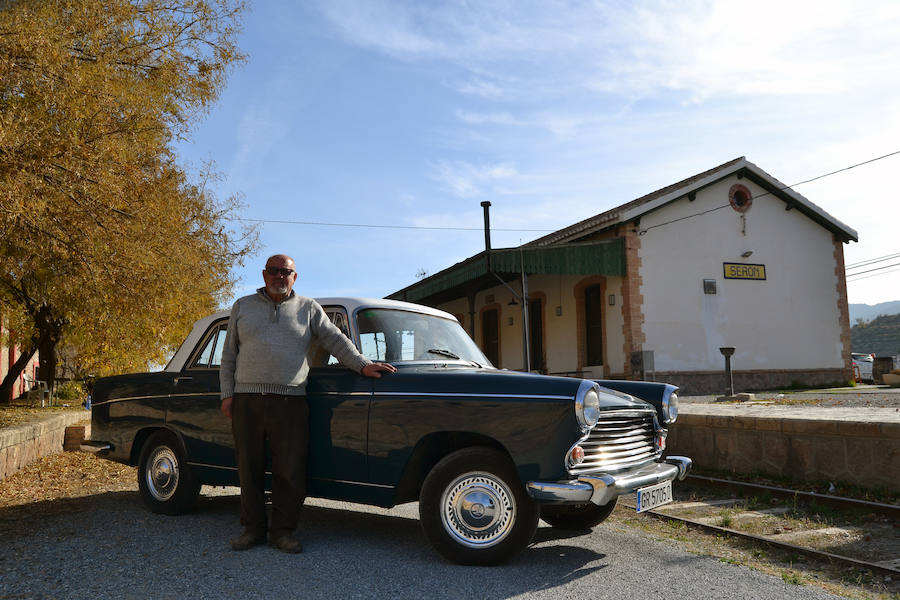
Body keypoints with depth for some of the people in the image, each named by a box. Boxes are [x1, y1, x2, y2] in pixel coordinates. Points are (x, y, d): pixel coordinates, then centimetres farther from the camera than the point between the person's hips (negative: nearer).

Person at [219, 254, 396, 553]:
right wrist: (227, 394, 6)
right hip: (247, 401, 1)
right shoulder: (242, 306, 14)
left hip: (290, 403, -1)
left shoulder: (308, 308, 11)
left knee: (290, 470, -2)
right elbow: (229, 355, 15)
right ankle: (253, 528, 19)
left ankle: (283, 531, 11)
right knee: (249, 469, 5)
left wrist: (362, 364, -10)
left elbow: (335, 340, 4)